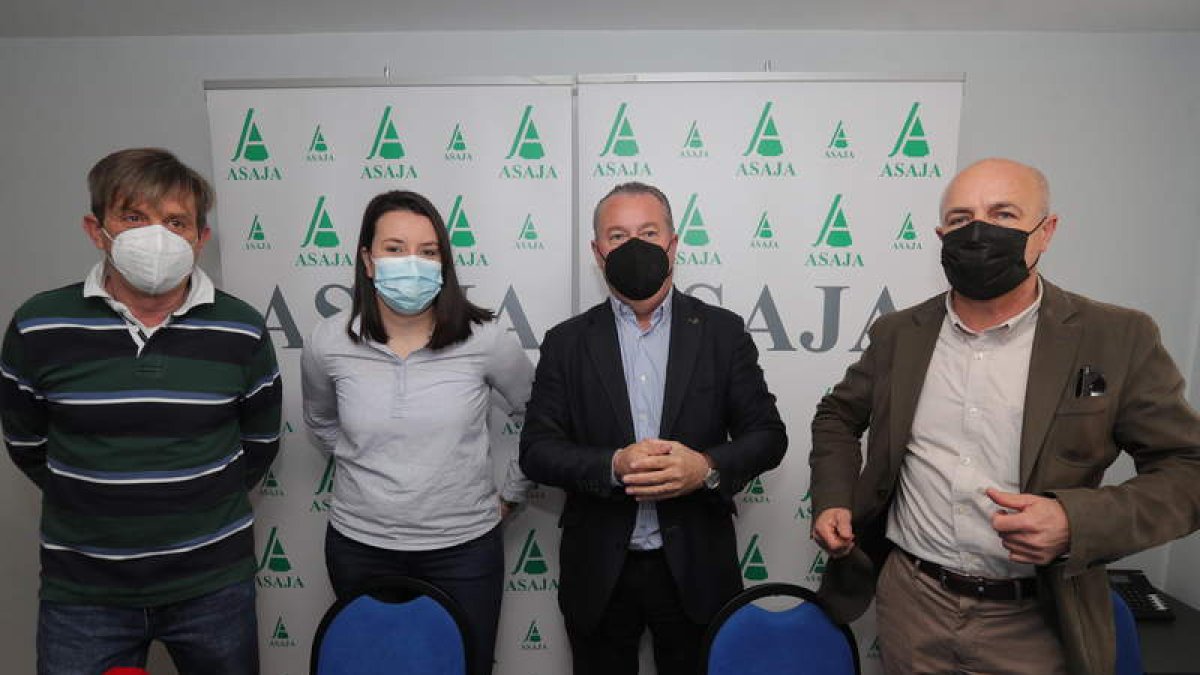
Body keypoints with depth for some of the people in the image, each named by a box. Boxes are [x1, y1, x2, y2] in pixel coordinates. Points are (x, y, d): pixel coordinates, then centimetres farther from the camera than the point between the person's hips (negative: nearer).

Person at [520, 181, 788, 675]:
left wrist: (707, 467, -20)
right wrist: (613, 466, -22)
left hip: (696, 569, 0)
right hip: (598, 573, 1)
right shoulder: (567, 342, -1)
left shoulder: (722, 332, -1)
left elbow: (767, 435, -1)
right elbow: (536, 449, -5)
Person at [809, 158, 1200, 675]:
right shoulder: (898, 334, 0)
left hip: (1033, 623, -2)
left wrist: (1079, 521, -21)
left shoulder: (1118, 339, -8)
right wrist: (832, 500, -2)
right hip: (909, 599, 2)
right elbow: (838, 415, 12)